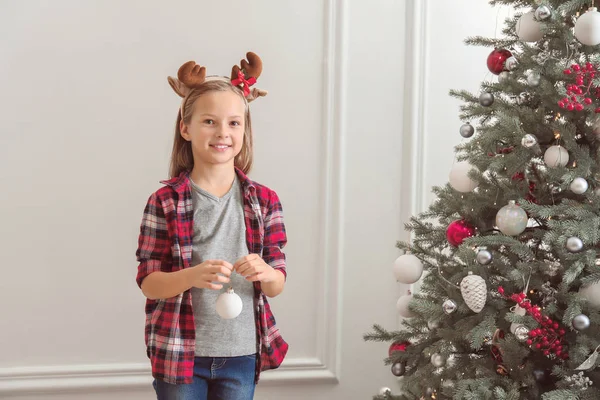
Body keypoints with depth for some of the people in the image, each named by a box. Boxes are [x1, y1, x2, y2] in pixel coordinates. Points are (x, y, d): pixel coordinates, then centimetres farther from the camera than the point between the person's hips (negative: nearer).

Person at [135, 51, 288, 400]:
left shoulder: (265, 201, 1)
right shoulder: (165, 201, -6)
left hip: (240, 355, 2)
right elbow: (148, 282, -7)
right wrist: (193, 276, -26)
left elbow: (278, 286, 2)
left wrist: (265, 273, -21)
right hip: (180, 353, -2)